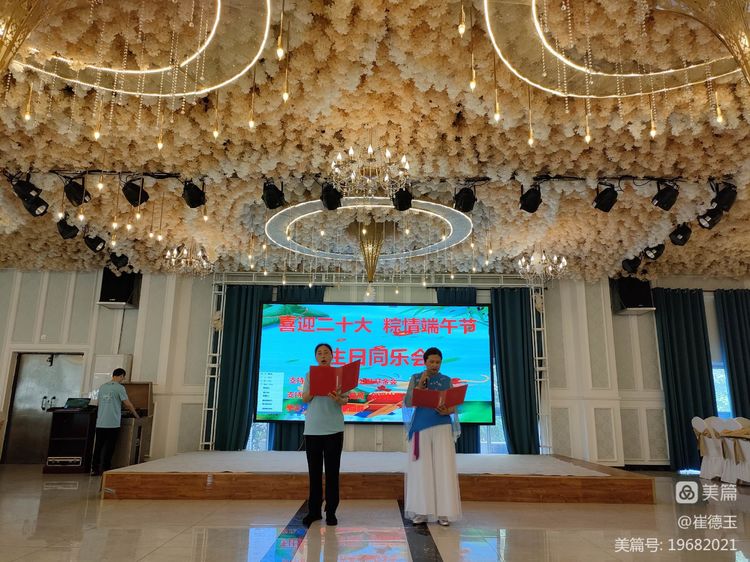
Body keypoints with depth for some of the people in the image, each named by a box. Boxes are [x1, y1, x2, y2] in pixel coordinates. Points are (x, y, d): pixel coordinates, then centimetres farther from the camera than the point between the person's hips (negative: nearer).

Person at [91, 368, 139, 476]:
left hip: (100, 423, 6)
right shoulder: (119, 388, -7)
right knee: (109, 448, 1)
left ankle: (95, 469, 14)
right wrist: (136, 415, 7)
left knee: (98, 446, 10)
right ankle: (105, 469, 4)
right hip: (112, 423, -6)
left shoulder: (102, 387, 13)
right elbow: (128, 404, -7)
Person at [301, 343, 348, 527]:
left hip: (333, 429, -1)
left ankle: (331, 512, 11)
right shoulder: (310, 375, 7)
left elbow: (345, 400, -5)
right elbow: (305, 398, -2)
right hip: (312, 428, 2)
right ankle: (314, 510, 18)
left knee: (332, 471, 3)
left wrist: (338, 398, -28)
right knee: (314, 471, 8)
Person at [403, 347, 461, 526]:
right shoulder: (416, 378, 5)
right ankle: (421, 512, 7)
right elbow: (408, 403, -4)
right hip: (421, 428, 0)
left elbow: (453, 406, 5)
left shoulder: (446, 380, 6)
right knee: (421, 468, 0)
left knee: (443, 468, -3)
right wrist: (420, 383, -13)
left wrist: (447, 411, -18)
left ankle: (443, 513, 3)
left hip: (442, 428, 0)